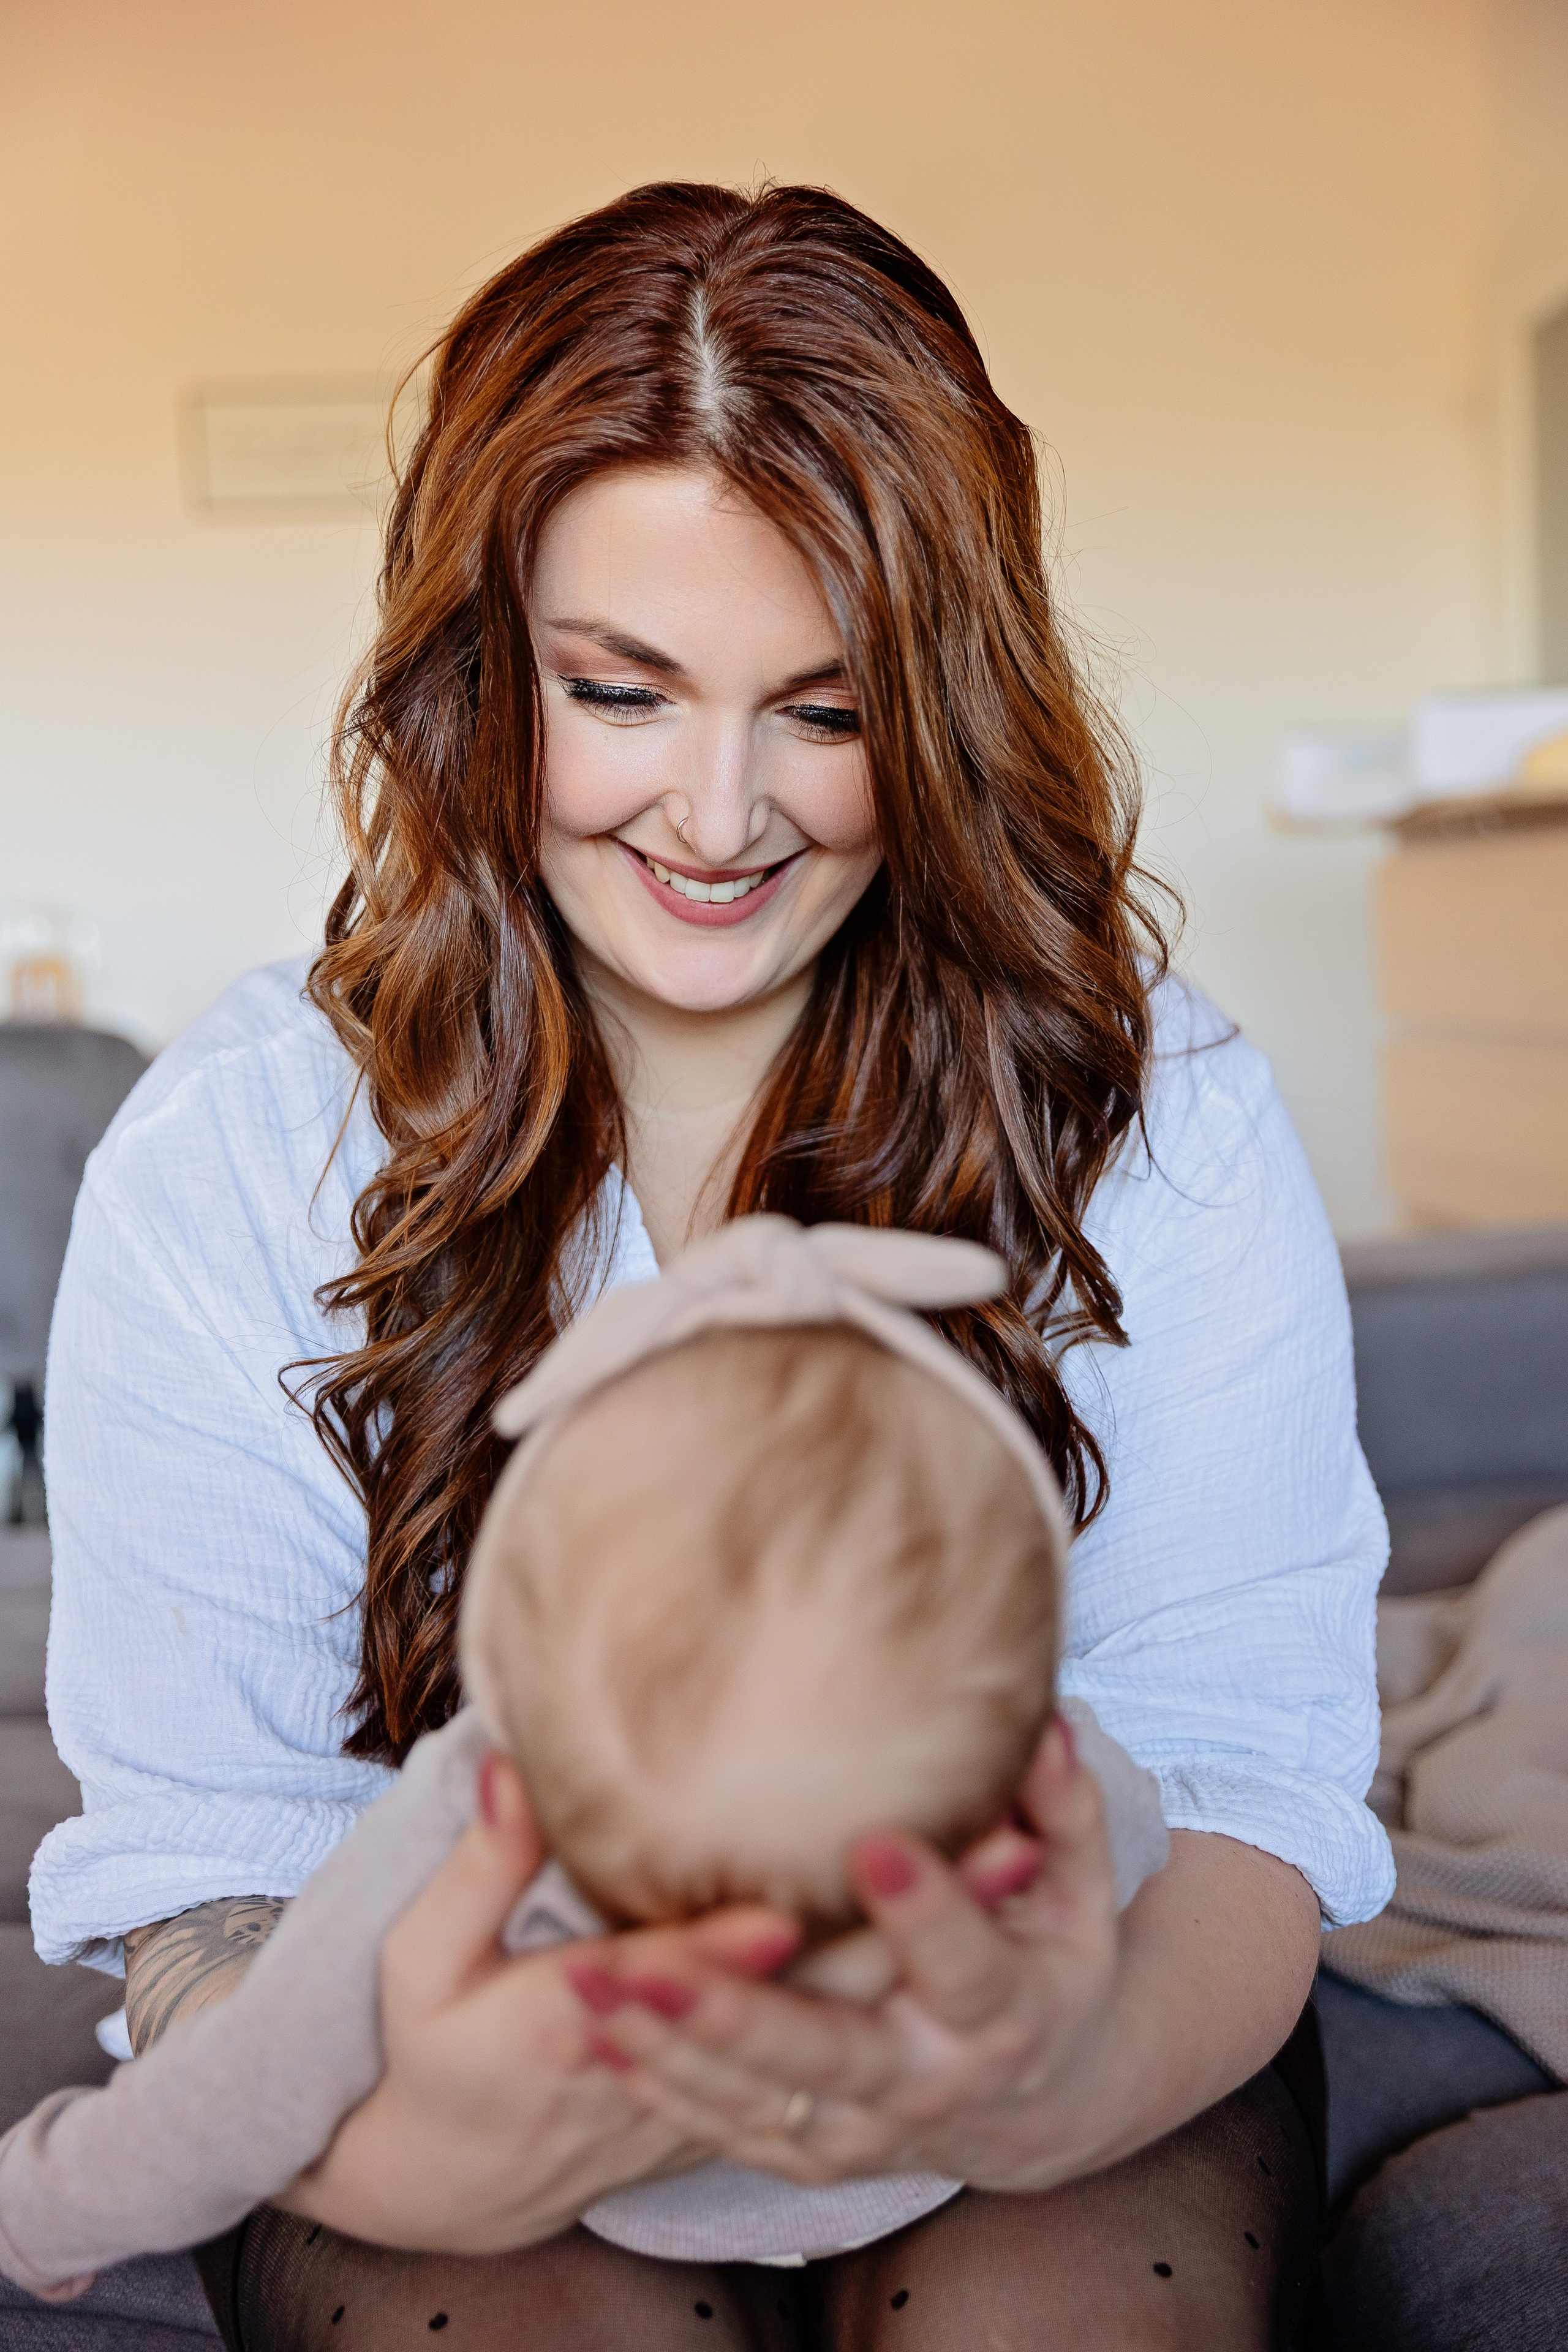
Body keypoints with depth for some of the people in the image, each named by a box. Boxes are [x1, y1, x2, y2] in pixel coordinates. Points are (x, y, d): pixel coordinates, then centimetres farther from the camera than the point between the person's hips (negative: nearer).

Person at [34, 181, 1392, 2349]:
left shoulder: (1165, 1125, -9)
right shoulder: (229, 1165, -9)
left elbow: (1246, 1781, -14)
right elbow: (212, 1861, -12)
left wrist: (1065, 2067, -38)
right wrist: (419, 2141, -35)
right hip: (463, 2068, 0)